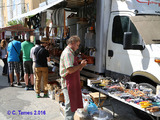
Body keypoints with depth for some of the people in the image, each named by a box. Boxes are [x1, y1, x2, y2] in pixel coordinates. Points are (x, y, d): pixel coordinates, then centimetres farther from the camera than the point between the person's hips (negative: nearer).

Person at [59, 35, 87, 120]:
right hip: (68, 84, -10)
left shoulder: (70, 53, 18)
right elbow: (70, 70, -25)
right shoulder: (67, 53, -16)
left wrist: (81, 66, 8)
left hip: (73, 83, 10)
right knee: (70, 107, -2)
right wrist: (80, 65, -13)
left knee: (73, 106, 18)